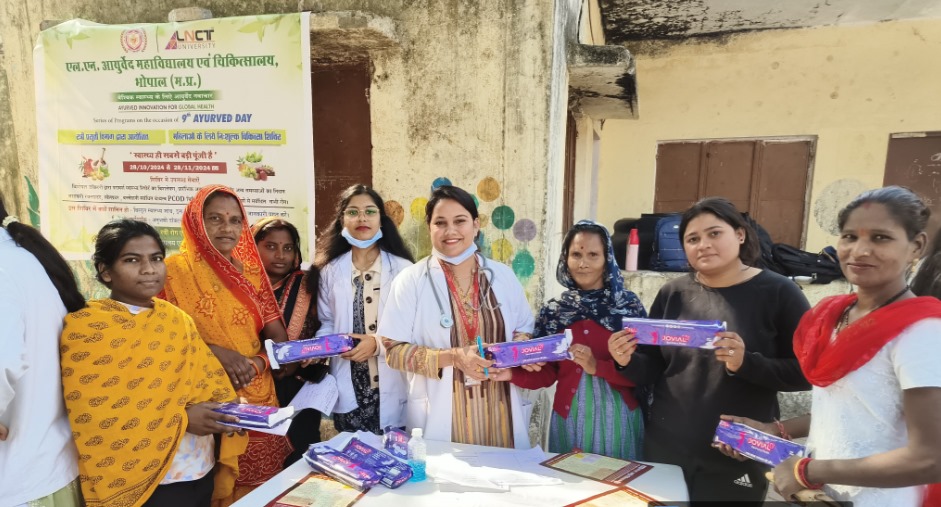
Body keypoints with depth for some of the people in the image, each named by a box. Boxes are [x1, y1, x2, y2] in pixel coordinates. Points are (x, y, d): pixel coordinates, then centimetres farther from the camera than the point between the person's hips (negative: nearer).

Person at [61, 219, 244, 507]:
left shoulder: (177, 319, 6)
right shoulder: (85, 327, -10)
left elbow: (207, 381, 4)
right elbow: (93, 416, -17)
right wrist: (180, 419, -21)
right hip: (137, 481, -5)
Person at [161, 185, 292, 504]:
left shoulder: (250, 270, 8)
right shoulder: (175, 270, -5)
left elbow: (278, 337, 6)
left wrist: (255, 364, -11)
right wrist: (216, 353, -20)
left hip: (258, 399, 4)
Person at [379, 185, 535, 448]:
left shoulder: (502, 275, 3)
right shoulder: (412, 279, -7)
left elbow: (525, 330, 10)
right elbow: (393, 350, -8)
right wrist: (453, 357, -20)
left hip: (497, 410, 3)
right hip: (440, 414, -2)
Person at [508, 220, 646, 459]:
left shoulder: (628, 305, -5)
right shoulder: (554, 310, 1)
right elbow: (546, 374, 1)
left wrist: (597, 366, -21)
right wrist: (512, 372, -16)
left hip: (616, 418, -1)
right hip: (569, 417, 2)